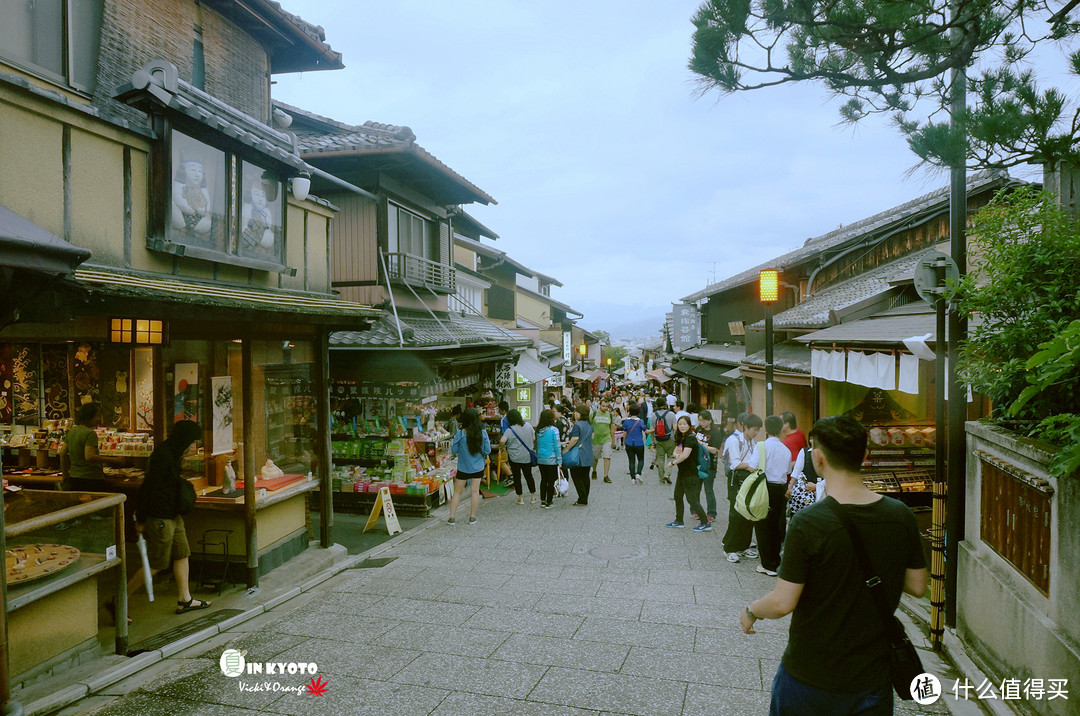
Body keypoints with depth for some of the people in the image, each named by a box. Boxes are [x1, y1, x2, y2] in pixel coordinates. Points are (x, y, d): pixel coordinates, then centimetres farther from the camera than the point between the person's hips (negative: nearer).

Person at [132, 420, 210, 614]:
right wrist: (141, 520, -19)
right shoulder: (163, 456, -22)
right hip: (159, 518, -10)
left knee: (182, 555, 14)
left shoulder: (172, 454, 9)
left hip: (173, 516, 10)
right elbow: (148, 487, -22)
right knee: (156, 565, -2)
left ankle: (185, 600, 24)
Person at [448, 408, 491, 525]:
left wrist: (453, 442, 10)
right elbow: (487, 451, -4)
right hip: (478, 467, 1)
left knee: (457, 492, 10)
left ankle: (452, 517, 12)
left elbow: (454, 450, -8)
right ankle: (472, 517, 15)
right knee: (475, 491, 10)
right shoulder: (482, 432, -10)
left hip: (463, 467, -1)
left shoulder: (460, 433, -15)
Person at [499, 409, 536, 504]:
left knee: (517, 477, 8)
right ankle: (533, 496, 22)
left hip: (515, 458, -4)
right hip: (527, 457, 4)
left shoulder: (510, 430, -17)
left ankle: (520, 498, 12)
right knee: (529, 476, 16)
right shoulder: (528, 426, -3)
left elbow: (502, 441, -26)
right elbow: (534, 439, 6)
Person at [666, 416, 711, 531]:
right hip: (682, 472, 9)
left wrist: (673, 463, -15)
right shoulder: (680, 438, 10)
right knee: (678, 496, 16)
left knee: (692, 499, -6)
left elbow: (685, 455, -27)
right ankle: (679, 521, 28)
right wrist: (676, 455, -14)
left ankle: (705, 524, 1)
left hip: (690, 473, -9)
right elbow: (676, 452, 10)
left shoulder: (691, 438, -18)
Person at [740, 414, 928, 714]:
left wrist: (750, 611, -1)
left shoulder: (809, 522, -25)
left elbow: (783, 603, -20)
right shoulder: (901, 516, -10)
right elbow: (917, 586, 2)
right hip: (874, 679, 3)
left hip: (810, 679, -3)